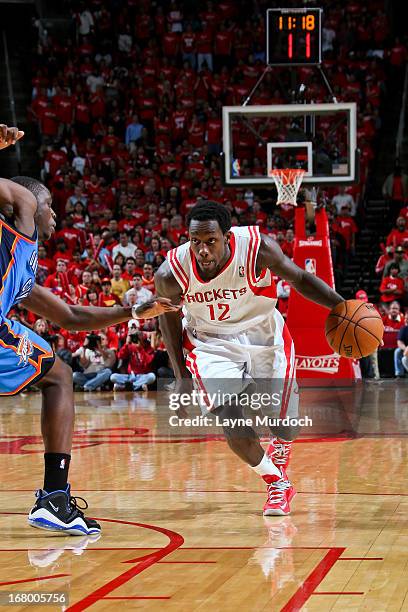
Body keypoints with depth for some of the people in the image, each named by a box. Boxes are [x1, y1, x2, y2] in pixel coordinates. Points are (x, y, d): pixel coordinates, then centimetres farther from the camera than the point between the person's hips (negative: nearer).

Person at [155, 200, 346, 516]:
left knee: (284, 426, 4)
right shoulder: (171, 273, -24)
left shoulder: (258, 248, -28)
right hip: (211, 341, 0)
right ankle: (278, 484, 10)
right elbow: (169, 314, -2)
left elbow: (300, 279, -11)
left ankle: (278, 466, 42)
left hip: (264, 334, 1)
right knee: (230, 418, -18)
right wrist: (181, 375, -2)